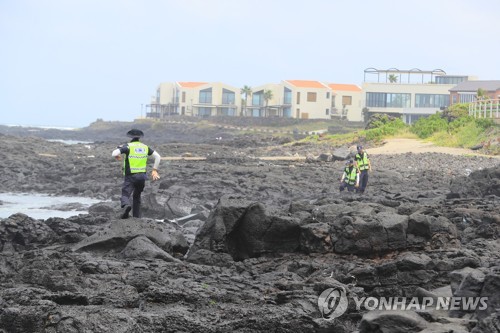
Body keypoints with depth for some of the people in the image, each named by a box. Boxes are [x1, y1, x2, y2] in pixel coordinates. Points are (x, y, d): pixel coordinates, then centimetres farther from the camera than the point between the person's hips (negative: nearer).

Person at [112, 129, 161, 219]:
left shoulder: (128, 146, -6)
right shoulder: (145, 147, 9)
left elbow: (114, 153, -18)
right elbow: (158, 156, 8)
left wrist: (117, 156, 6)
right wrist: (155, 170, 10)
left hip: (130, 176, -4)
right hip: (142, 176, 4)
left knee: (125, 195, -7)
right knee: (137, 196, 21)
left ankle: (126, 205, -40)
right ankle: (136, 217, 20)